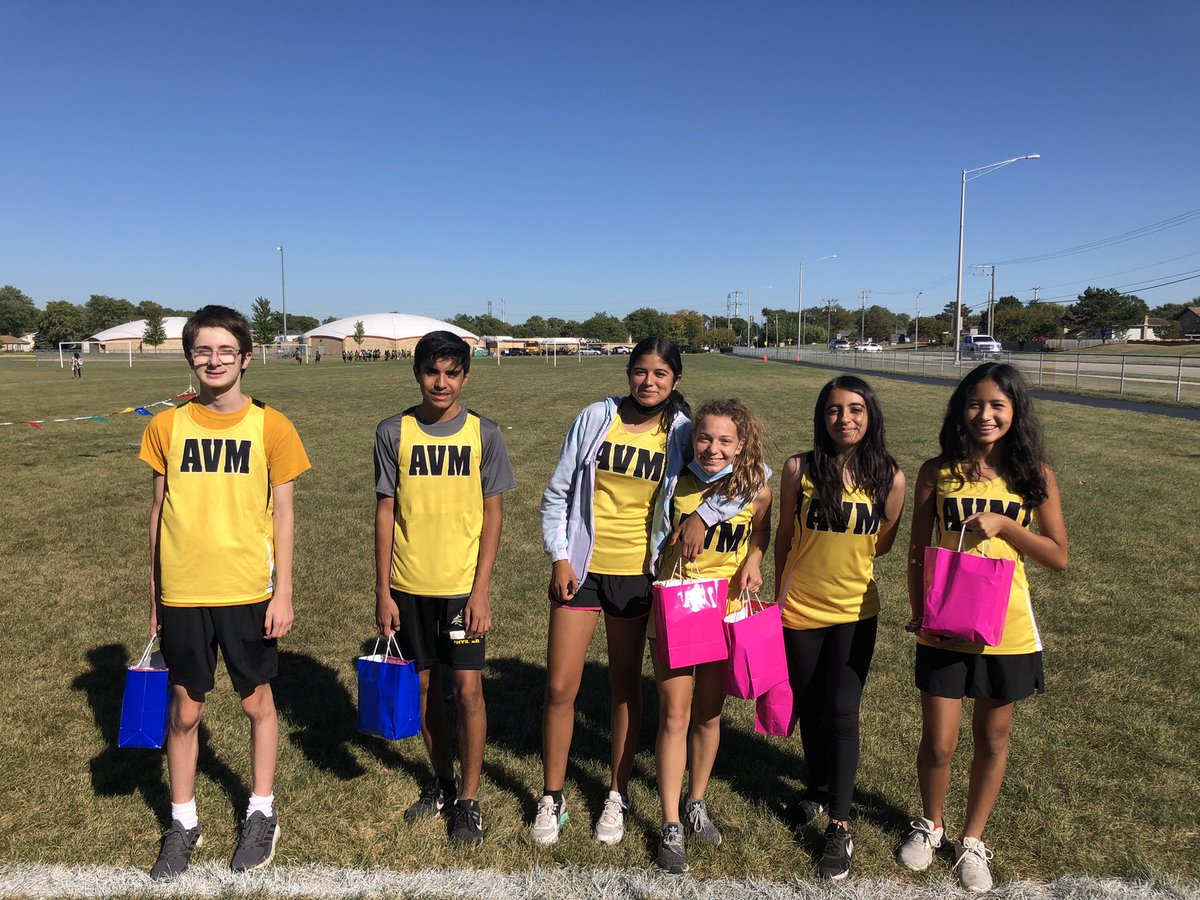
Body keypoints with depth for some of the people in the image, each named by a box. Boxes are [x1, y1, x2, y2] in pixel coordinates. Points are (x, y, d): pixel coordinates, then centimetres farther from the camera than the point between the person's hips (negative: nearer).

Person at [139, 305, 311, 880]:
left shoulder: (270, 426, -5)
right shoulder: (167, 426, 1)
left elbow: (282, 514, -2)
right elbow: (159, 511, 7)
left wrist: (283, 592, -5)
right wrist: (154, 594, 9)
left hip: (248, 591, -1)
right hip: (183, 594, 2)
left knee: (256, 702, 12)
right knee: (185, 709, 12)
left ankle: (261, 813, 31)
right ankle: (183, 823, 31)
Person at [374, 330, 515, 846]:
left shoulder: (484, 434, -4)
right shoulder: (393, 432, -2)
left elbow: (492, 514, -2)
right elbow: (385, 512, 1)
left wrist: (481, 589, -9)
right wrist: (383, 590, 0)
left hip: (462, 585, -2)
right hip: (409, 585, 2)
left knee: (468, 689, -1)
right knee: (424, 685, 13)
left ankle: (469, 799, 16)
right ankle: (442, 782, 33)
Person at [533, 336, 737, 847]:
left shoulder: (682, 433, -4)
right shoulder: (596, 418, -3)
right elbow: (557, 494, 2)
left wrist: (703, 515, -17)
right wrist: (559, 557, -5)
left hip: (635, 574, 0)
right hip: (580, 570, 0)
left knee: (625, 686, 14)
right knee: (559, 688, 3)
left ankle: (617, 796, 32)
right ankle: (552, 799, 23)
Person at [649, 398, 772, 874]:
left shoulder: (755, 490, -8)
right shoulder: (675, 483, -10)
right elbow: (654, 535, 5)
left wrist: (754, 558, -7)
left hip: (726, 615, 1)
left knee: (708, 714, 15)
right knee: (674, 717, 1)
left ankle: (696, 802, 37)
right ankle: (671, 826, 14)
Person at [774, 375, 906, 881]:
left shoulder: (888, 477, -7)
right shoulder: (800, 469, -9)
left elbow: (881, 544, 4)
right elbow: (784, 536, 2)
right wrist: (780, 595, 9)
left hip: (855, 613, -1)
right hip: (800, 610, 1)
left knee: (842, 714, 0)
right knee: (809, 709, 15)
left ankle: (840, 826, 14)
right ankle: (818, 789, 41)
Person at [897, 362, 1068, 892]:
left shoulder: (1035, 476, -3)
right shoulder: (938, 472, -4)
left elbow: (1058, 557, -2)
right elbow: (917, 552, 1)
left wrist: (1002, 524, -16)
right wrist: (919, 614, -9)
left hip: (1007, 630, 1)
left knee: (992, 739, 15)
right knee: (938, 743, 6)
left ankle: (972, 840, 38)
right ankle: (930, 825, 36)